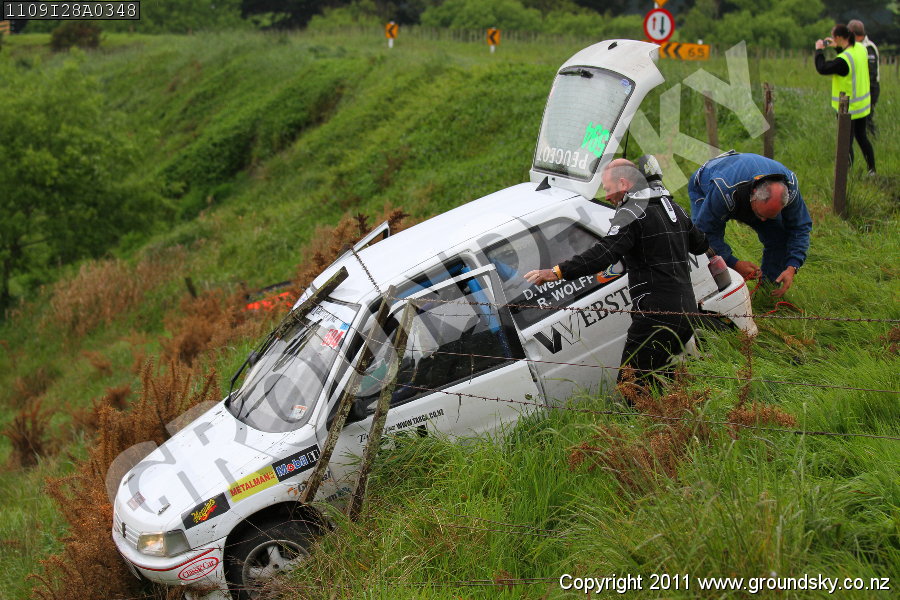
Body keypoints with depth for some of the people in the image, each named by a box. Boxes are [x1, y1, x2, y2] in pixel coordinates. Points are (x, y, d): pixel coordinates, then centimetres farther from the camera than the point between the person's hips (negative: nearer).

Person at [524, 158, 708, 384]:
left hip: (657, 313, -9)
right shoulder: (673, 206, 17)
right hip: (687, 309, 10)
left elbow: (604, 253, -25)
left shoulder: (632, 213, -11)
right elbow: (700, 244, 31)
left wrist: (558, 272, -31)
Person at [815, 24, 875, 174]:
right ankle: (872, 170, 28)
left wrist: (819, 50, -6)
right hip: (863, 104, 8)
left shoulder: (843, 60, -27)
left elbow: (822, 68, -19)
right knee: (862, 137, 21)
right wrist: (838, 47, 17)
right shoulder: (860, 49, 0)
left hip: (848, 107, -8)